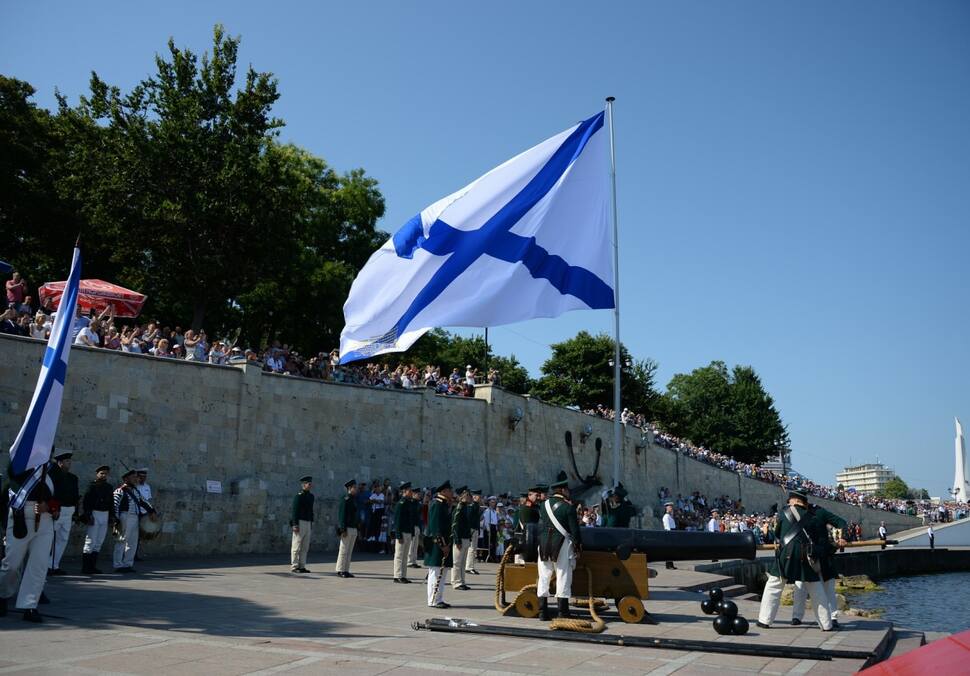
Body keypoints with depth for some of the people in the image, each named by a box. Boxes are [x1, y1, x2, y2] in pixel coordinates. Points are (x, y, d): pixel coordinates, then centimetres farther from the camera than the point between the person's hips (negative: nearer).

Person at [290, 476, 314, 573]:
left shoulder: (311, 496, 14)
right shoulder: (298, 496, -9)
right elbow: (294, 511, -13)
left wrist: (311, 523, 18)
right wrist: (295, 525, -18)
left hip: (308, 523, 8)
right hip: (300, 523, -8)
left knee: (305, 547, 8)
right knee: (297, 546, -2)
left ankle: (302, 566, 14)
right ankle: (294, 566, 3)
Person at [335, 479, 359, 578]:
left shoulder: (354, 500, 16)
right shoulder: (345, 500, -10)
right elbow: (342, 515, -15)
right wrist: (343, 530, -19)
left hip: (353, 529, 9)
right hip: (347, 529, -8)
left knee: (349, 551, 10)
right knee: (344, 550, -3)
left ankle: (346, 570, 14)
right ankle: (340, 571, 3)